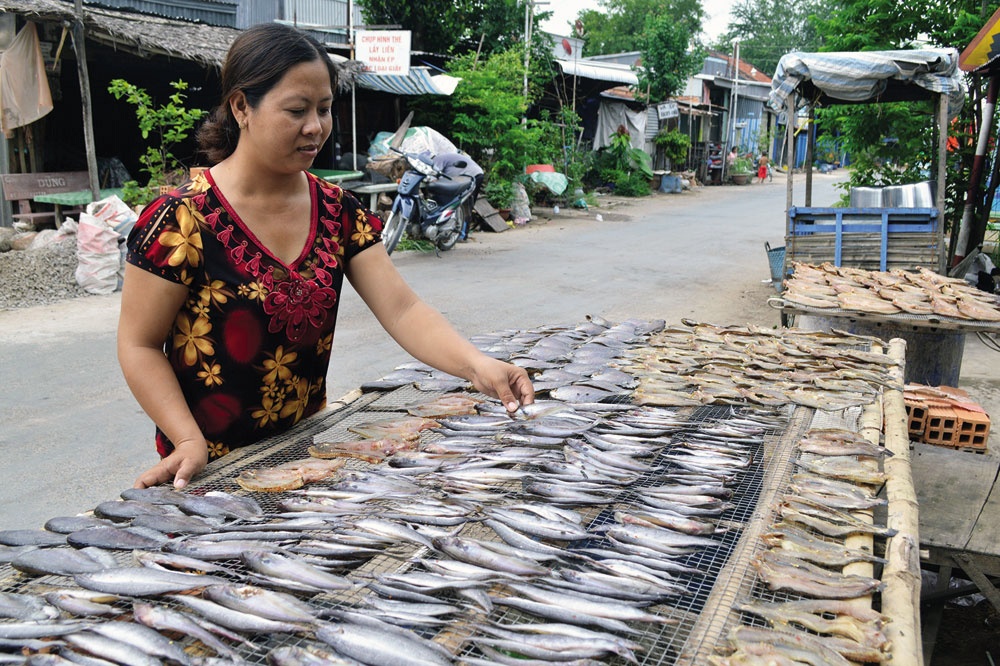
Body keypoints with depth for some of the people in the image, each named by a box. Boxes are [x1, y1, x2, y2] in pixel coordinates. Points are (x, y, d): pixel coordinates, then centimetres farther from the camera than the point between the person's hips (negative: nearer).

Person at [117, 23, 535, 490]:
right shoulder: (182, 219, -17)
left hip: (306, 448, 5)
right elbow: (139, 345, -11)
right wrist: (189, 442, -23)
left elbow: (402, 309, -10)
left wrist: (476, 365, -26)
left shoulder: (338, 212, -3)